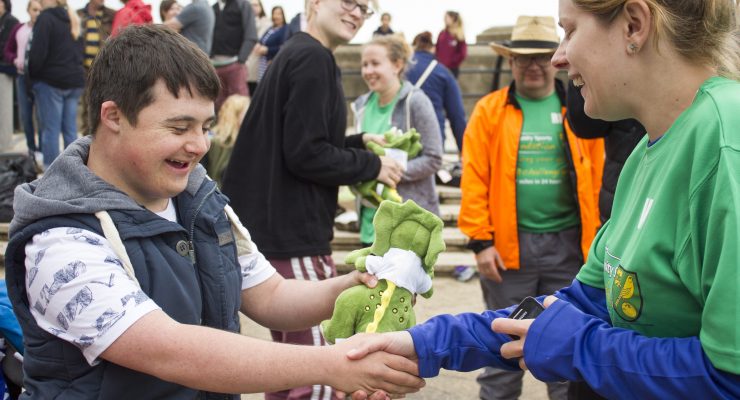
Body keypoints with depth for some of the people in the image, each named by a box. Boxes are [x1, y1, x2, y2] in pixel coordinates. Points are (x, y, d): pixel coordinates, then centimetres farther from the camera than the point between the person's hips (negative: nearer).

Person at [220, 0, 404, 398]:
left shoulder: (294, 54, 18)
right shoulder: (313, 59, -14)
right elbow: (306, 154, -19)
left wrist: (360, 142, 14)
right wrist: (372, 166, -8)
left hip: (280, 228, 11)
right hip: (293, 234, -11)